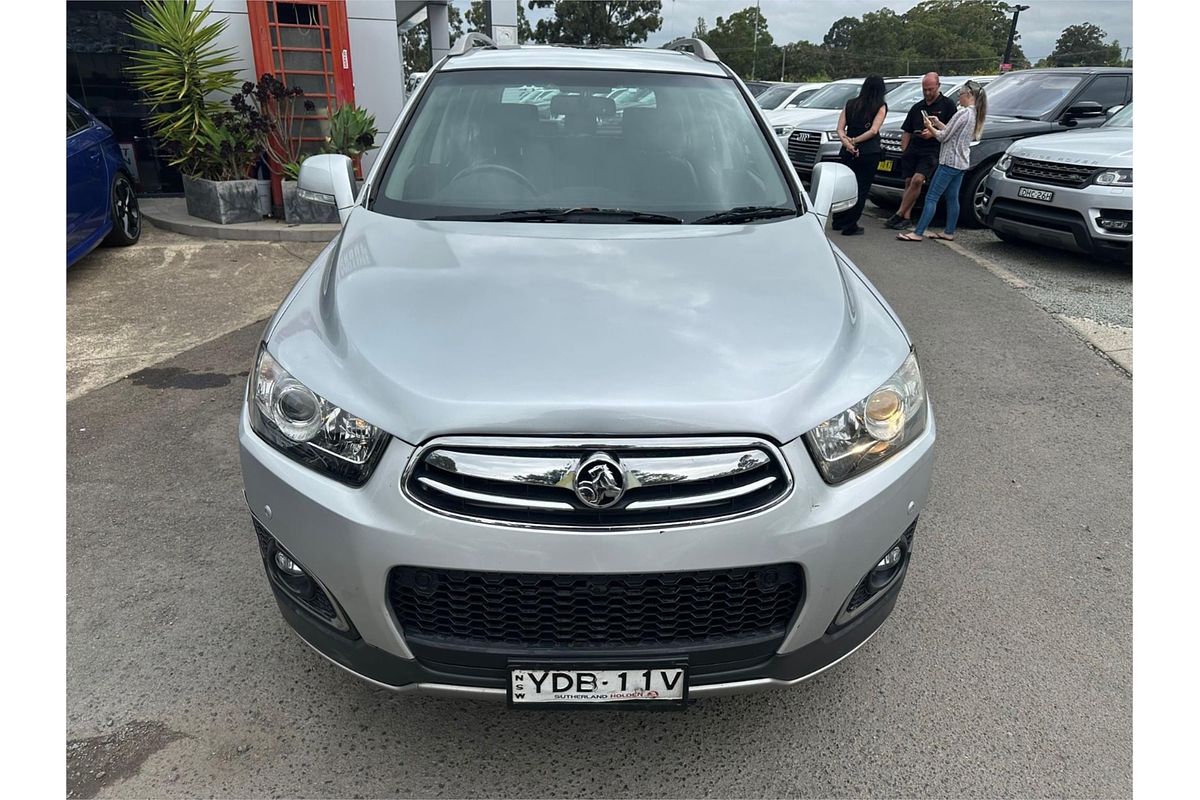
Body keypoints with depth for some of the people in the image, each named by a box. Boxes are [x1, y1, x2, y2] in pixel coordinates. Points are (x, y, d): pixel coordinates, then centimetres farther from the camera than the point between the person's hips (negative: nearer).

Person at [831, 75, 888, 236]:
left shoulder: (850, 104, 10)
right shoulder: (880, 107, -1)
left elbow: (840, 129, 0)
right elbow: (873, 131, -13)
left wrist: (847, 142, -13)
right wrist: (855, 141, -9)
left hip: (848, 152, 4)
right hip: (869, 152, -4)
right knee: (861, 189, 3)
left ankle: (838, 221, 22)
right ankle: (850, 226, 2)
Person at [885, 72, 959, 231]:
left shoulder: (948, 105, 5)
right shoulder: (917, 107, 21)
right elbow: (906, 132, 22)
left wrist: (933, 133, -14)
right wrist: (903, 151, 10)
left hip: (932, 151, -5)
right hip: (912, 150, 5)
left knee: (918, 179, -20)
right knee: (909, 182, 0)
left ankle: (899, 215, -18)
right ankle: (907, 218, 2)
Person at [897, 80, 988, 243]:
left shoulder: (963, 113, -16)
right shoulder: (975, 114, 13)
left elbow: (943, 137, -14)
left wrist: (930, 127, 1)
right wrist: (938, 123, 10)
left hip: (949, 162, -10)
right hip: (961, 163, 10)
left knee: (931, 197, -9)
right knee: (952, 198, 13)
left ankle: (918, 233, -11)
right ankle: (949, 232, 17)